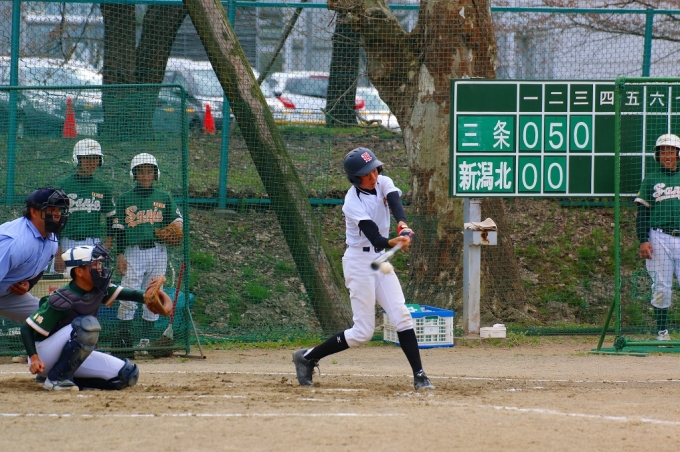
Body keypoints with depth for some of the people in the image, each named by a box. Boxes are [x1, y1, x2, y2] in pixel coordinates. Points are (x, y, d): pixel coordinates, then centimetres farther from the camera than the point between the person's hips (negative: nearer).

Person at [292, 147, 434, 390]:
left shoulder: (383, 183, -1)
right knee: (363, 332, -5)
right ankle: (307, 357, 9)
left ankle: (419, 375, -2)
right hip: (360, 261, -6)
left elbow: (394, 201, -23)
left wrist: (402, 225, -43)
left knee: (401, 316, -4)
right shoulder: (353, 202, -20)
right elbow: (374, 236, -29)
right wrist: (392, 242, -50)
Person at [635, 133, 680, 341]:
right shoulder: (651, 179, 9)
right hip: (659, 238, -1)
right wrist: (643, 241, -5)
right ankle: (662, 331, 5)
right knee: (661, 287, -2)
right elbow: (642, 213, 6)